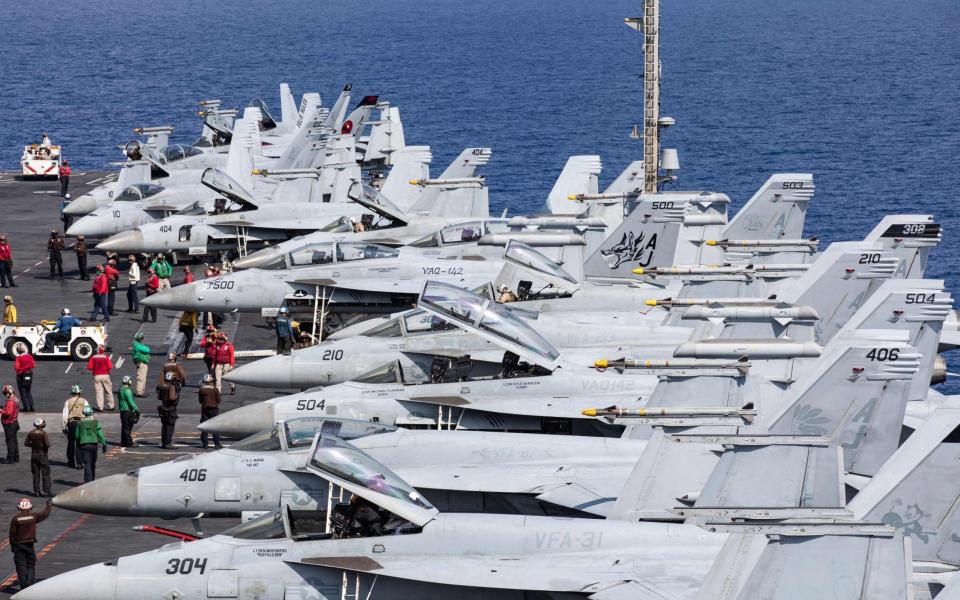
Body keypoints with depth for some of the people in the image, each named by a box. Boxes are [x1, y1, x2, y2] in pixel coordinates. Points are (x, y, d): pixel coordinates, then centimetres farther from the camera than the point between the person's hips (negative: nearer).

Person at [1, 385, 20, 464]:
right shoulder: (15, 399, 9)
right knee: (14, 440, 17)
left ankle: (10, 459, 0)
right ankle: (16, 458, 24)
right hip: (14, 422, 10)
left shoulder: (10, 401, -23)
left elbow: (8, 413, -29)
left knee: (10, 441, -4)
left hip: (9, 424, -10)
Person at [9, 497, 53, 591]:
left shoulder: (15, 518, -8)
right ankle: (30, 584, 0)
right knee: (31, 565, 11)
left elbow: (12, 533, -5)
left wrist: (12, 545, 7)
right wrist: (49, 505, 29)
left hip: (18, 545, -1)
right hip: (30, 544, 1)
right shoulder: (33, 516, -5)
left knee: (21, 566, 3)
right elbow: (45, 514, 11)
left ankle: (23, 587, 0)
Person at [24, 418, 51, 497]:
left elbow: (26, 443, 3)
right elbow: (47, 444, -23)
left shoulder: (30, 433, -1)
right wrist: (45, 447, -2)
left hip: (34, 454, 5)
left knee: (36, 474, 11)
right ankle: (46, 491, 0)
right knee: (45, 474, 3)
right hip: (43, 455, -5)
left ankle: (37, 491, 12)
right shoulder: (43, 433, -16)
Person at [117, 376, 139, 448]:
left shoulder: (121, 389, 12)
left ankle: (123, 442, 18)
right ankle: (129, 443, -7)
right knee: (128, 427, -7)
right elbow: (131, 401, -19)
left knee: (124, 427, 14)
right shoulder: (127, 390, -17)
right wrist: (136, 409, -13)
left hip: (122, 410, 9)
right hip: (128, 410, -9)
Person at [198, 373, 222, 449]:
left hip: (204, 409, 2)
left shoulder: (201, 390, -2)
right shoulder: (215, 389, -7)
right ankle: (217, 444, -1)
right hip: (214, 408, -1)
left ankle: (205, 443, 5)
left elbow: (200, 401, 3)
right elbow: (218, 400, -4)